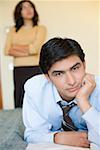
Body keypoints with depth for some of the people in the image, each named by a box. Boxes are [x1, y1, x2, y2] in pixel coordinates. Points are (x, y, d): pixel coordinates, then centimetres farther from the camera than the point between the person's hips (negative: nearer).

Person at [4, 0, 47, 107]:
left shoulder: (41, 28, 6)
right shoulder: (13, 30, 15)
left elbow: (35, 48, -8)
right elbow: (7, 51, 3)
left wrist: (15, 47, 2)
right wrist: (27, 51, -7)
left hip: (36, 69, -3)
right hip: (18, 71, 3)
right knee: (19, 103, 3)